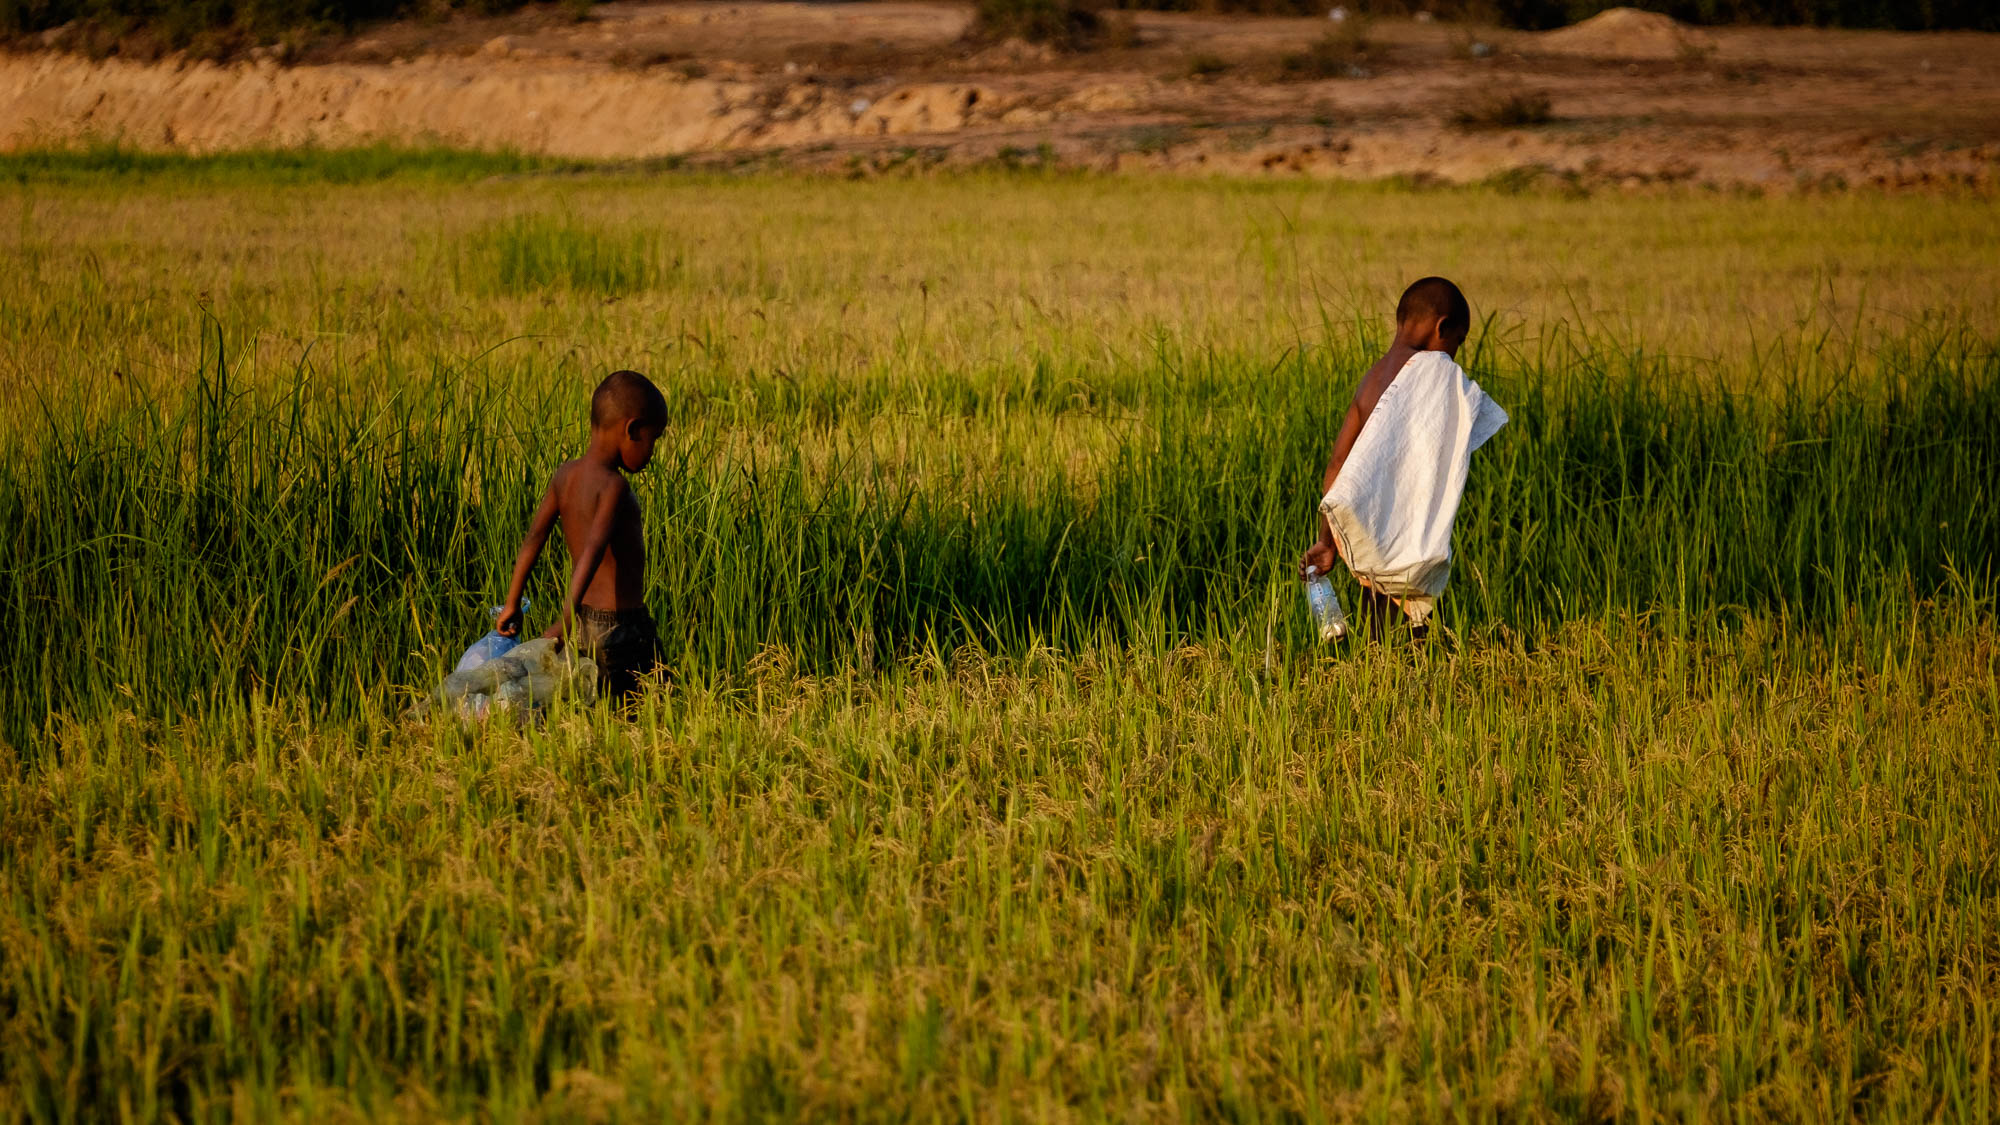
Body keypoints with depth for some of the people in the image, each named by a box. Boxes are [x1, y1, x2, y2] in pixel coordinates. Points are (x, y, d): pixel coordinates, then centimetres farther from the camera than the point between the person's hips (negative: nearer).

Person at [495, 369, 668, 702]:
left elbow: (533, 537, 6)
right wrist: (566, 619, -32)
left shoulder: (566, 474, 6)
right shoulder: (613, 486, -17)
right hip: (619, 625, -8)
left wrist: (512, 605, 8)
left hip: (583, 624, 8)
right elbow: (592, 551, -27)